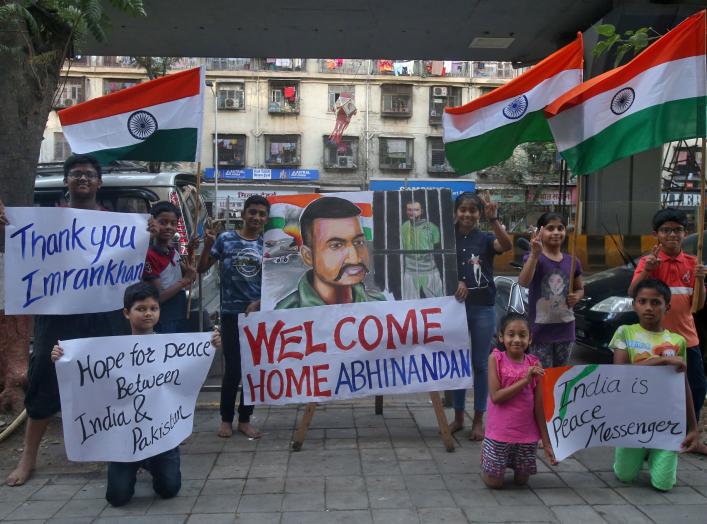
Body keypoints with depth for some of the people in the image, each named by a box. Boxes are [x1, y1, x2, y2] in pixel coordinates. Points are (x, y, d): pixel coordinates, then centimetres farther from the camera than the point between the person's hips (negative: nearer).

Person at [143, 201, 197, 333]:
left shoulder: (173, 251, 5)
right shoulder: (149, 256, -19)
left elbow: (186, 273, 17)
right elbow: (157, 298, -20)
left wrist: (190, 252, 3)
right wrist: (184, 281, -17)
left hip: (181, 319, 8)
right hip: (163, 324, -8)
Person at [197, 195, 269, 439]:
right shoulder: (226, 239, -2)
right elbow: (201, 269, -2)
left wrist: (258, 303, -8)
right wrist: (207, 245, -16)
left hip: (258, 314, 2)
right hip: (231, 313, -2)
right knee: (232, 368, 0)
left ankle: (244, 419, 22)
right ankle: (226, 418, 17)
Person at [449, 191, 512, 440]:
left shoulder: (485, 238, -3)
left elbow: (507, 245, -23)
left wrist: (493, 219, -38)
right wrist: (455, 282, -18)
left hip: (483, 309, -1)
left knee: (480, 364, 7)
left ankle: (478, 420, 19)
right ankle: (458, 417, 24)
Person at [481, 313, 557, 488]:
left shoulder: (534, 364, -4)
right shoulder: (495, 359, -10)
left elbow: (539, 406, -1)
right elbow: (495, 396, -17)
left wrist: (546, 442, -1)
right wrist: (524, 380, -22)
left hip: (527, 435, 2)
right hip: (499, 433, -2)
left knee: (521, 480, 12)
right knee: (494, 483, 6)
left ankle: (512, 462, 41)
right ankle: (485, 451, 33)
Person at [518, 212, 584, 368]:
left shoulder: (572, 262, 4)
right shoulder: (534, 258, -9)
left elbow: (580, 289, 19)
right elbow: (524, 282, -29)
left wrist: (576, 297, -4)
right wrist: (535, 254, -39)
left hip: (565, 328, 5)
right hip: (541, 328, -4)